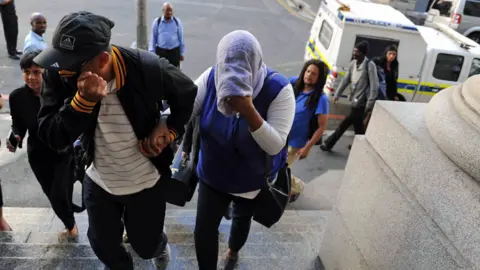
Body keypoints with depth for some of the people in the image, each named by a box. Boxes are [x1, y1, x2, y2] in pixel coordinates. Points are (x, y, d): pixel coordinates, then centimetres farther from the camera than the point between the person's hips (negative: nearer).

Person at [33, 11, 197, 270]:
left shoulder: (146, 68, -28)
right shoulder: (57, 74, -19)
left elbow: (187, 94, -8)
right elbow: (51, 137, -24)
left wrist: (168, 131, -14)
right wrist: (84, 100, -38)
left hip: (146, 181, -3)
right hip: (98, 180, 3)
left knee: (145, 247, 16)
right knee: (103, 246, 21)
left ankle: (161, 246, 55)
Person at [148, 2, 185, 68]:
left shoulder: (177, 22, 2)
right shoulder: (157, 22, 0)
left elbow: (181, 38, 7)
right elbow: (153, 38, 4)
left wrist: (181, 53, 8)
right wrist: (152, 53, 2)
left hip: (174, 51, 1)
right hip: (161, 51, 0)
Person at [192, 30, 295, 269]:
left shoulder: (279, 89, -27)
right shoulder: (211, 78, -19)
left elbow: (275, 146, -30)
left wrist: (249, 111, -43)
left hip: (252, 179, 0)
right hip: (212, 175, 1)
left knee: (242, 219, 28)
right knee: (203, 230, 5)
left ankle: (233, 251, 64)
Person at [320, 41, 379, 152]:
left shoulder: (370, 65, -15)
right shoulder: (352, 64, 6)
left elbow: (374, 85, -17)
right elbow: (345, 80, 11)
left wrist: (370, 103, -21)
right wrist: (337, 94, 5)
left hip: (361, 102, -7)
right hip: (354, 100, 7)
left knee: (344, 124, -2)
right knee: (357, 124, 18)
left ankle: (329, 144, 7)